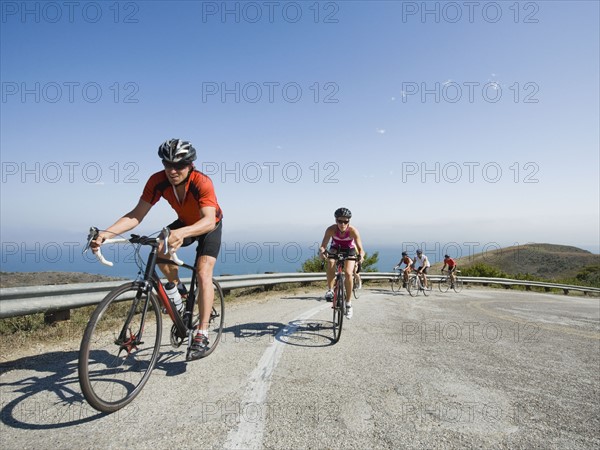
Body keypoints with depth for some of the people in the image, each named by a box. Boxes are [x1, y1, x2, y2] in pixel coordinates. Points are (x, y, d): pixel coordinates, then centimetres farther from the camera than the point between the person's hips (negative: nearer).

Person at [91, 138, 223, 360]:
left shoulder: (202, 182, -36)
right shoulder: (158, 181, -24)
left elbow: (209, 221, -49)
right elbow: (136, 215, -26)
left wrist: (181, 233, -67)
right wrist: (106, 233, -42)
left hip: (210, 226, -4)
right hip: (185, 223, 4)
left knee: (203, 273, -20)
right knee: (159, 249, -24)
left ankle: (202, 334, -13)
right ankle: (177, 288, 5)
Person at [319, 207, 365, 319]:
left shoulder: (353, 231, -32)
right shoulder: (331, 229, -31)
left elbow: (360, 249, -35)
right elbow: (323, 246, -34)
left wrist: (360, 255, -57)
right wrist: (321, 251, -56)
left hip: (349, 251, -1)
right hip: (335, 249, 1)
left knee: (348, 273, -20)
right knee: (331, 263, -34)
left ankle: (348, 303, -2)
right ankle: (330, 290, -18)